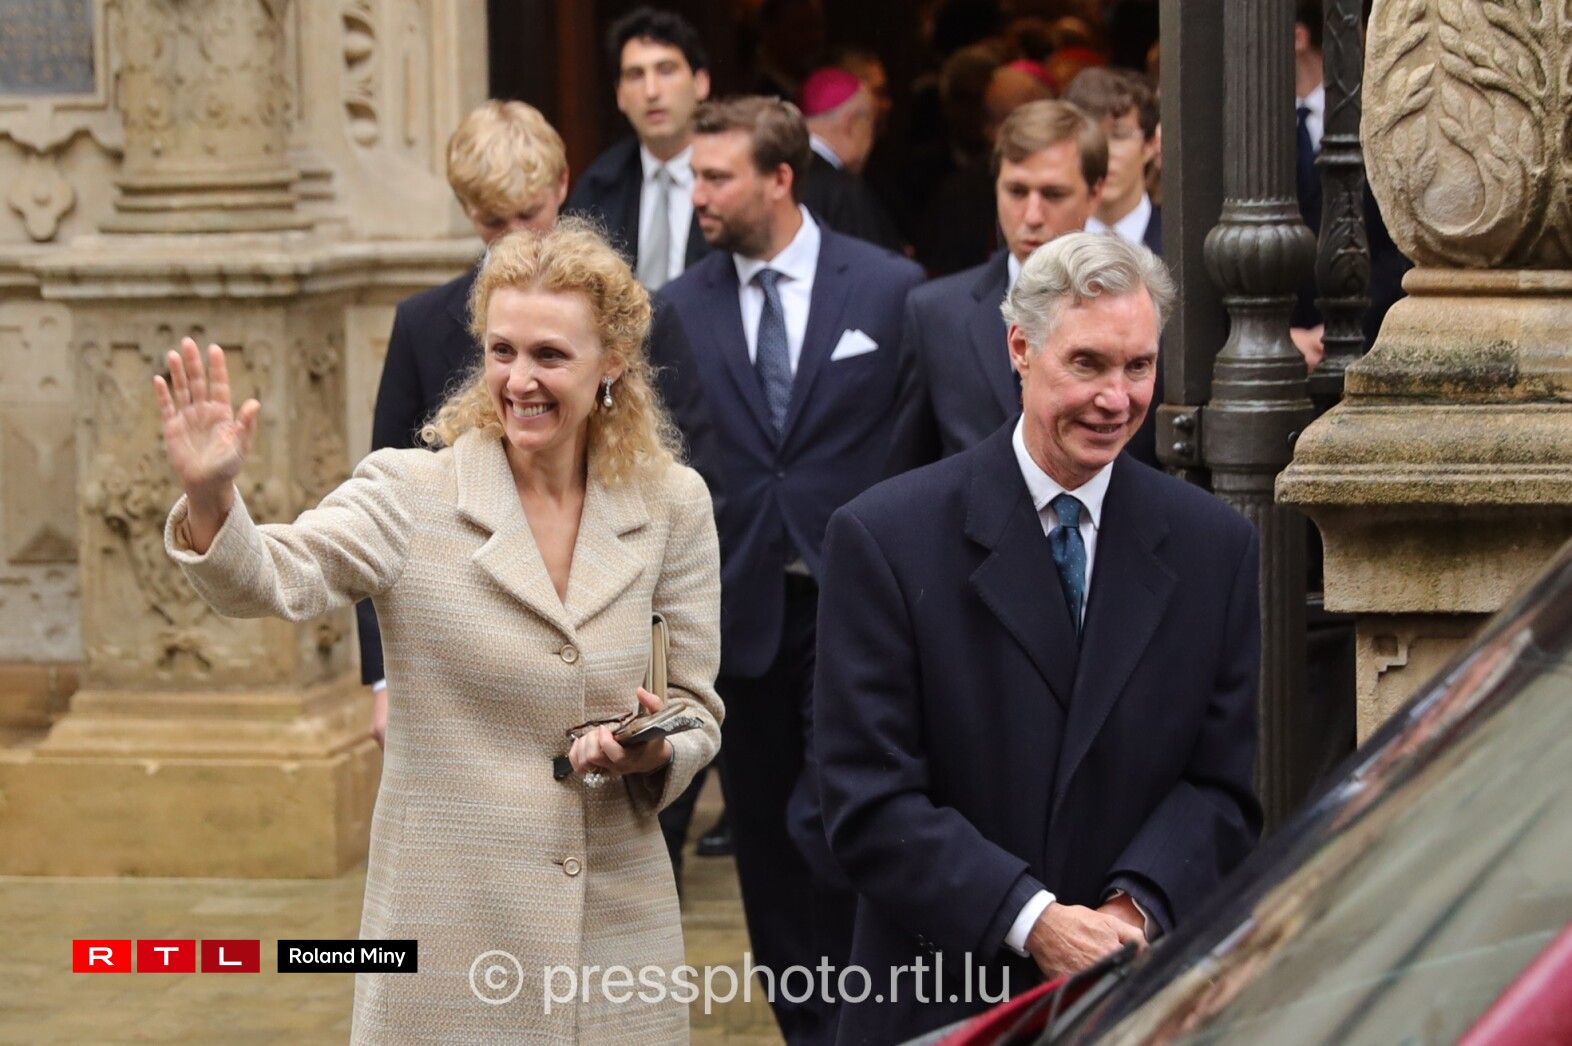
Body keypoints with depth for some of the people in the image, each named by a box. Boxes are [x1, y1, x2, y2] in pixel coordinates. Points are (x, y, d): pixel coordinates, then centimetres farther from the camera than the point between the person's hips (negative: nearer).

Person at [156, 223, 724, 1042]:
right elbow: (273, 580, -23)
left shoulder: (671, 504, 2)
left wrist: (655, 751, -13)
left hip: (620, 925, 2)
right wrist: (209, 497, -43)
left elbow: (697, 706, 9)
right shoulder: (413, 495, -6)